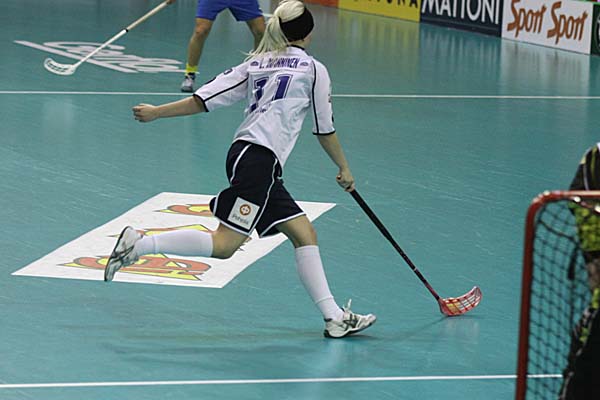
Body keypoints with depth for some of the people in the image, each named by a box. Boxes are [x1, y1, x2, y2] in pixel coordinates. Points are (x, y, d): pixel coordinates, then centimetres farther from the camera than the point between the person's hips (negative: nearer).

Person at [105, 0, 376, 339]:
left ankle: (335, 317, 6)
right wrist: (344, 169, 23)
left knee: (304, 233, 9)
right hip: (258, 158, -8)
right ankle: (140, 244, -17)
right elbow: (325, 129, 9)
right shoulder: (314, 70, 3)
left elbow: (206, 98, 9)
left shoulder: (255, 64, 18)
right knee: (224, 245, -11)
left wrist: (156, 112, 15)